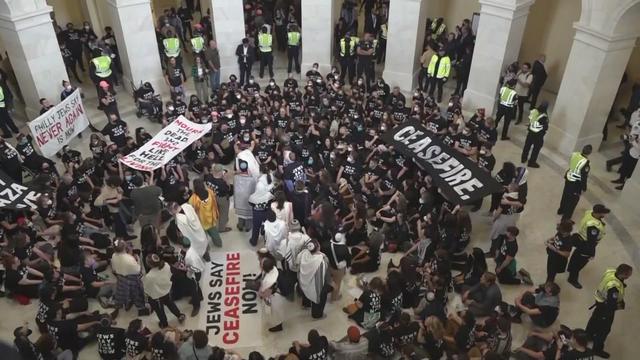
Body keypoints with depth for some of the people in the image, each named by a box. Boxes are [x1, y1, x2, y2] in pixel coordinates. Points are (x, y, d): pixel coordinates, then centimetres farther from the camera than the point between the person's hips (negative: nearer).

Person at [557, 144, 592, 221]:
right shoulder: (585, 162, -31)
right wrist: (584, 188, -8)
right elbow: (584, 177, -21)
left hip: (568, 178, 7)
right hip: (576, 183, -7)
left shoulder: (574, 154, -13)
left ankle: (561, 210, 52)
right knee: (572, 201, 11)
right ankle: (566, 218, 23)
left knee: (565, 195, 29)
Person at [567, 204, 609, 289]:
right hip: (586, 244, -9)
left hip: (581, 238, 9)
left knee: (577, 254, 32)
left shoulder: (589, 212, -19)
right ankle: (573, 279, 33)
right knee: (581, 261, 12)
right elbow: (591, 241, -31)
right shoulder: (593, 226, -42)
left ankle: (570, 268, 60)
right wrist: (592, 253, -17)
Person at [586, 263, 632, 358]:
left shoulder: (610, 271, -20)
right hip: (606, 307, -8)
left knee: (595, 319, 32)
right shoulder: (614, 288, -42)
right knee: (604, 329, 14)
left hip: (600, 299, 8)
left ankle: (588, 335, 58)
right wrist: (621, 305, -10)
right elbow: (611, 306, -32)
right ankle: (597, 349, 35)